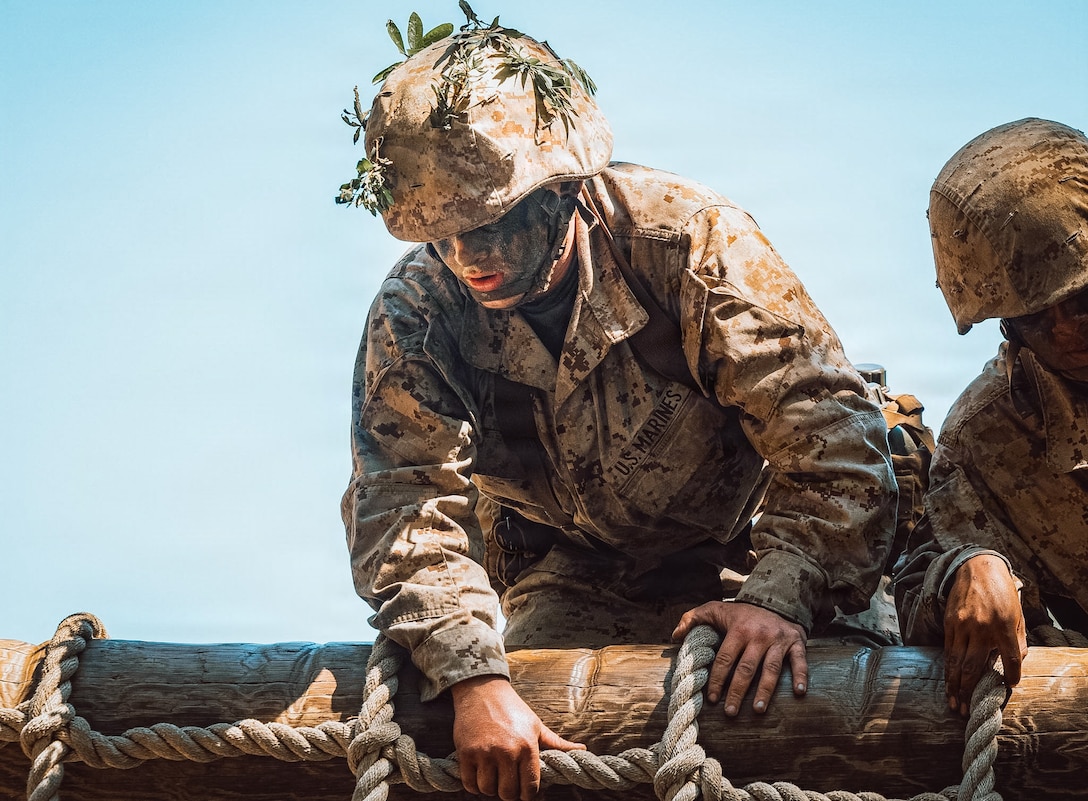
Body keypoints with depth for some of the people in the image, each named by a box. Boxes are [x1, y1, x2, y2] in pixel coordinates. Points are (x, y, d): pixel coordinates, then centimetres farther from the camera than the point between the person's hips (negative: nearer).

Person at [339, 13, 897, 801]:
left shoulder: (683, 234, -25)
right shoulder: (412, 317, -18)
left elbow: (827, 425, -26)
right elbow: (405, 502, -25)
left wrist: (779, 596, -38)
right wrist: (474, 678, -40)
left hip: (733, 554, -1)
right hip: (569, 576, 1)